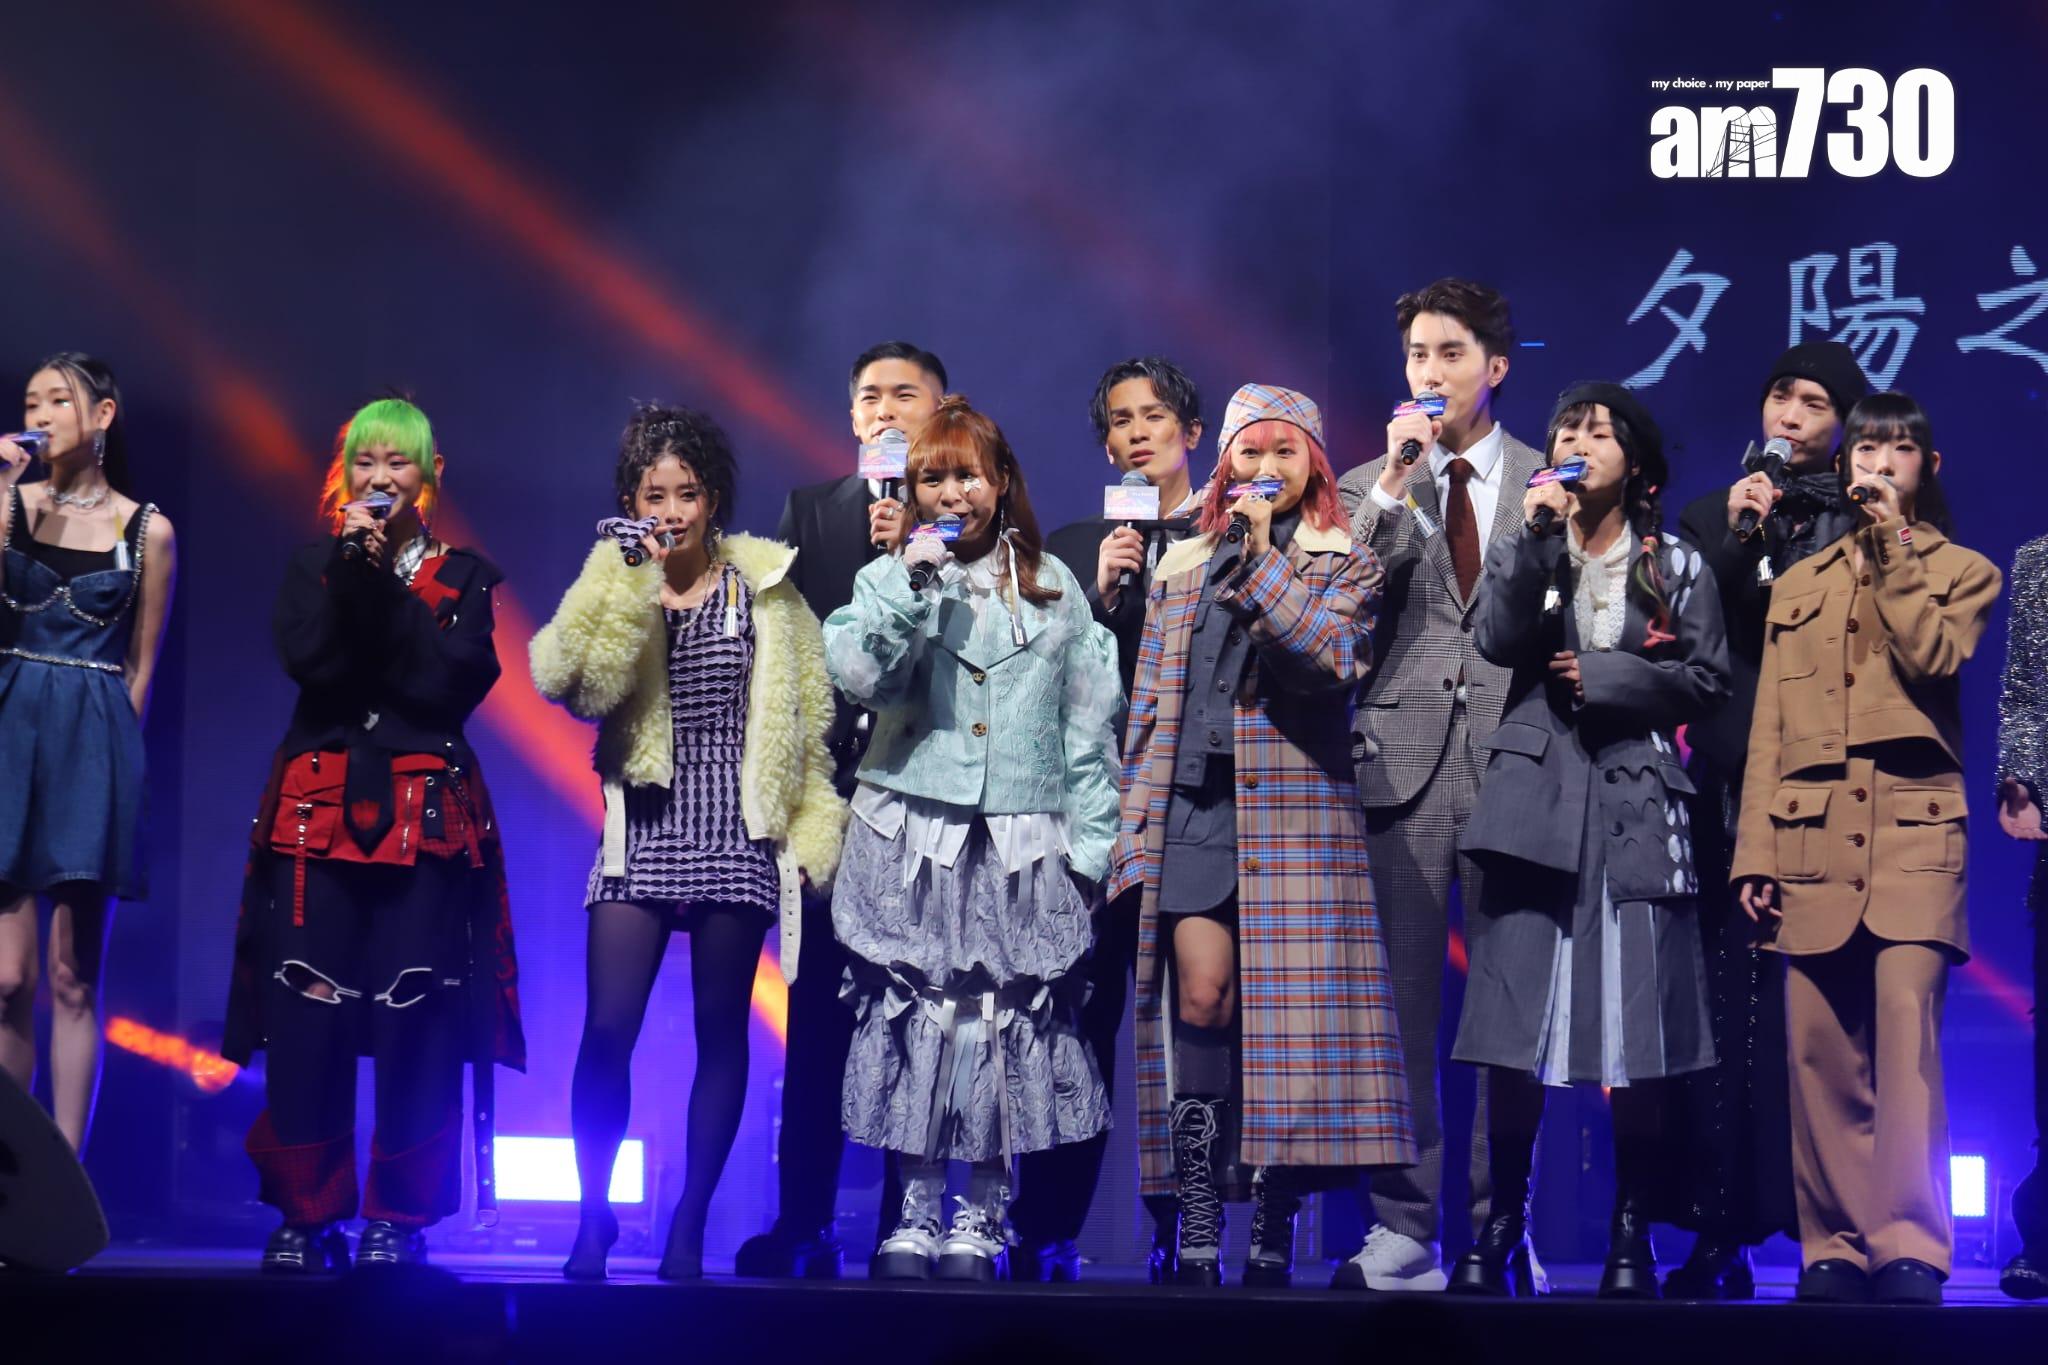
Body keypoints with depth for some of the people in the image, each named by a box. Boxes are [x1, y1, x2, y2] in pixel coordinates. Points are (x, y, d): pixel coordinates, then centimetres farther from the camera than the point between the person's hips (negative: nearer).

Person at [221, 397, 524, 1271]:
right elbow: (304, 656, -5)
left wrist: (381, 580, -9)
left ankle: (399, 1218, 1)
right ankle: (304, 1215, 3)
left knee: (416, 1023, -7)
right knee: (305, 1015, -5)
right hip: (320, 807, 1)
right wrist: (351, 562, -12)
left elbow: (458, 677, -8)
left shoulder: (461, 576, 11)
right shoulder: (313, 566, 14)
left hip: (426, 815, -1)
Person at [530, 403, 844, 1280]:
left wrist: (811, 833, 3)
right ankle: (594, 1215, 6)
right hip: (642, 830, 0)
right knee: (607, 1031, -9)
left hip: (738, 833, 0)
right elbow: (572, 685, -11)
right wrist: (633, 584, -16)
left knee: (721, 1035, 3)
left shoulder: (763, 587, 5)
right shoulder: (612, 585, 6)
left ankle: (690, 1226, 10)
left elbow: (806, 716, 7)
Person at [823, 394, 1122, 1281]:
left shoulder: (1051, 586, 11)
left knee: (1004, 1025, -3)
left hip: (1022, 842, 0)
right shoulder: (890, 582, 8)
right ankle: (916, 1214, 3)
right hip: (911, 836, 0)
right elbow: (855, 674, -9)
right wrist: (910, 583, -15)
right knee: (917, 1020, -3)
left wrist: (1091, 836, 4)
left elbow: (1088, 718, 10)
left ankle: (982, 1219, 5)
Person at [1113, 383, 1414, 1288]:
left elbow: (1331, 656, -11)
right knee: (1200, 1001, -11)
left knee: (1285, 1018, -5)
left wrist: (1263, 555, -8)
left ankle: (1274, 1241, 1)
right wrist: (1136, 829, 10)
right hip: (1196, 810, 2)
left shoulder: (1343, 565, 10)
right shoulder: (1182, 569, 19)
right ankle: (1197, 1239, -12)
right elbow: (1150, 709, 17)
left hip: (1296, 815, -2)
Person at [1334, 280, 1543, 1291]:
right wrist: (1393, 486, -7)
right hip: (1403, 764, 1)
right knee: (1397, 1004, -1)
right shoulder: (1370, 488, 13)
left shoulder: (1548, 483, 10)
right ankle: (1402, 1226, 3)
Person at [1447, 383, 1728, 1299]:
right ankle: (1502, 1231, 0)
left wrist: (1607, 677, -6)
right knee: (1512, 1017, -6)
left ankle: (1632, 1235, 3)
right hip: (1535, 794, 1)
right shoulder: (1523, 550, 13)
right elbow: (1498, 642, -6)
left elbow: (1707, 680, 3)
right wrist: (1536, 537, -12)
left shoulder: (1676, 568, 11)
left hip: (1635, 804, 0)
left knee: (1636, 1024, -4)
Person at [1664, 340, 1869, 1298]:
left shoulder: (1865, 524, 8)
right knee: (1728, 1005, -3)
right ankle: (1719, 1235, -2)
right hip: (1733, 787, 2)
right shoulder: (1712, 518, 17)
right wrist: (1730, 539, -4)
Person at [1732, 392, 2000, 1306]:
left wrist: (1893, 545, -4)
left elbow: (1933, 657, -8)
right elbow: (1769, 729, 15)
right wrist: (1754, 851, 6)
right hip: (1811, 835, 3)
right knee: (1819, 1049, -2)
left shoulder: (1962, 572, 14)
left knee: (1906, 1030, -16)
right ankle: (1833, 1245, 3)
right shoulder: (1798, 585, 22)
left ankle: (1910, 1248, -18)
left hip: (1913, 828, -3)